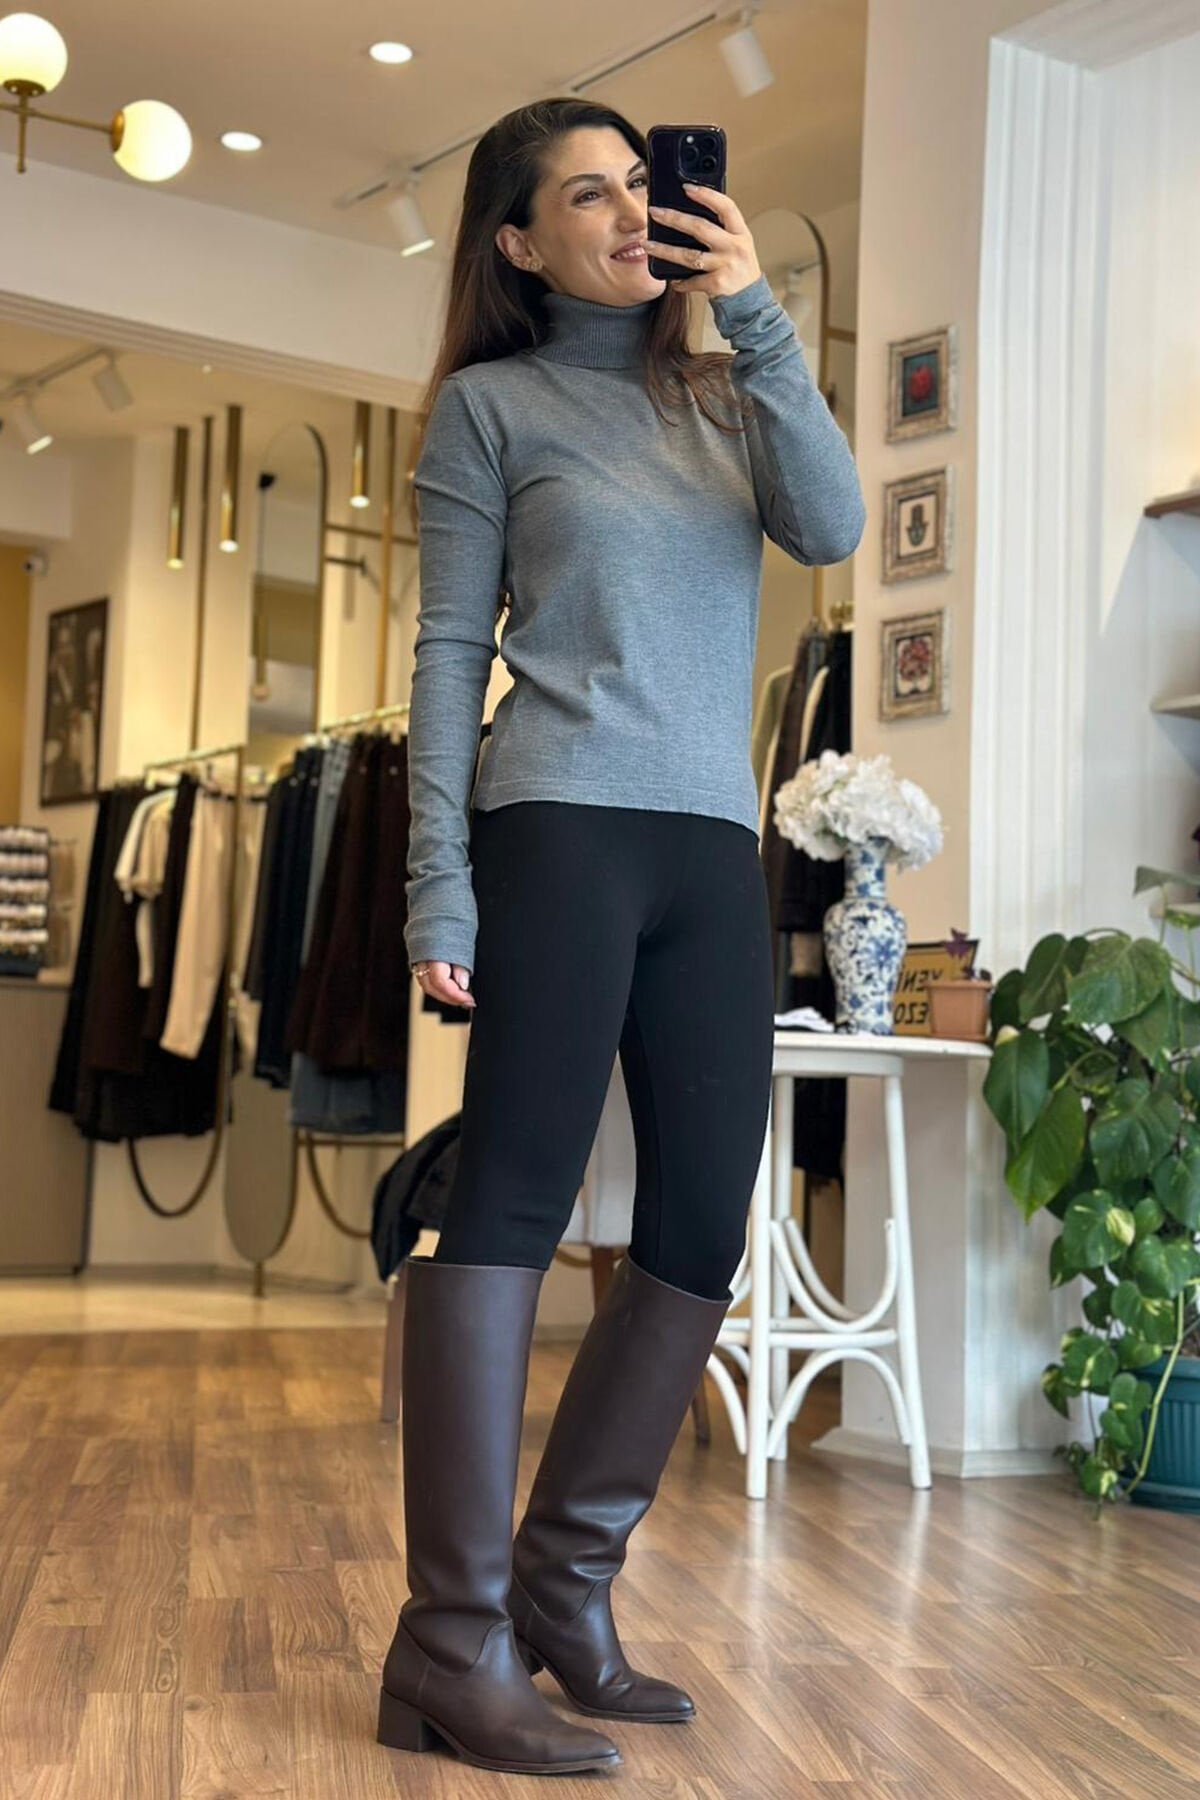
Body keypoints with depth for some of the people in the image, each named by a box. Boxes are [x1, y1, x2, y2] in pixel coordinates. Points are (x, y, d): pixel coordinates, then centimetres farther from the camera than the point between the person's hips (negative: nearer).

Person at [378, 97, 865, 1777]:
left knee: (704, 1231, 4)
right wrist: (440, 887, -8)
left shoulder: (720, 396, 19)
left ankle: (563, 1586, 16)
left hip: (717, 846, 6)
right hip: (564, 828, -5)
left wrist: (759, 317, -3)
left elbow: (832, 526, 1)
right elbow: (450, 653, 0)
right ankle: (454, 1645, -6)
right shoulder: (490, 402, 7)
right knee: (513, 1202, -9)